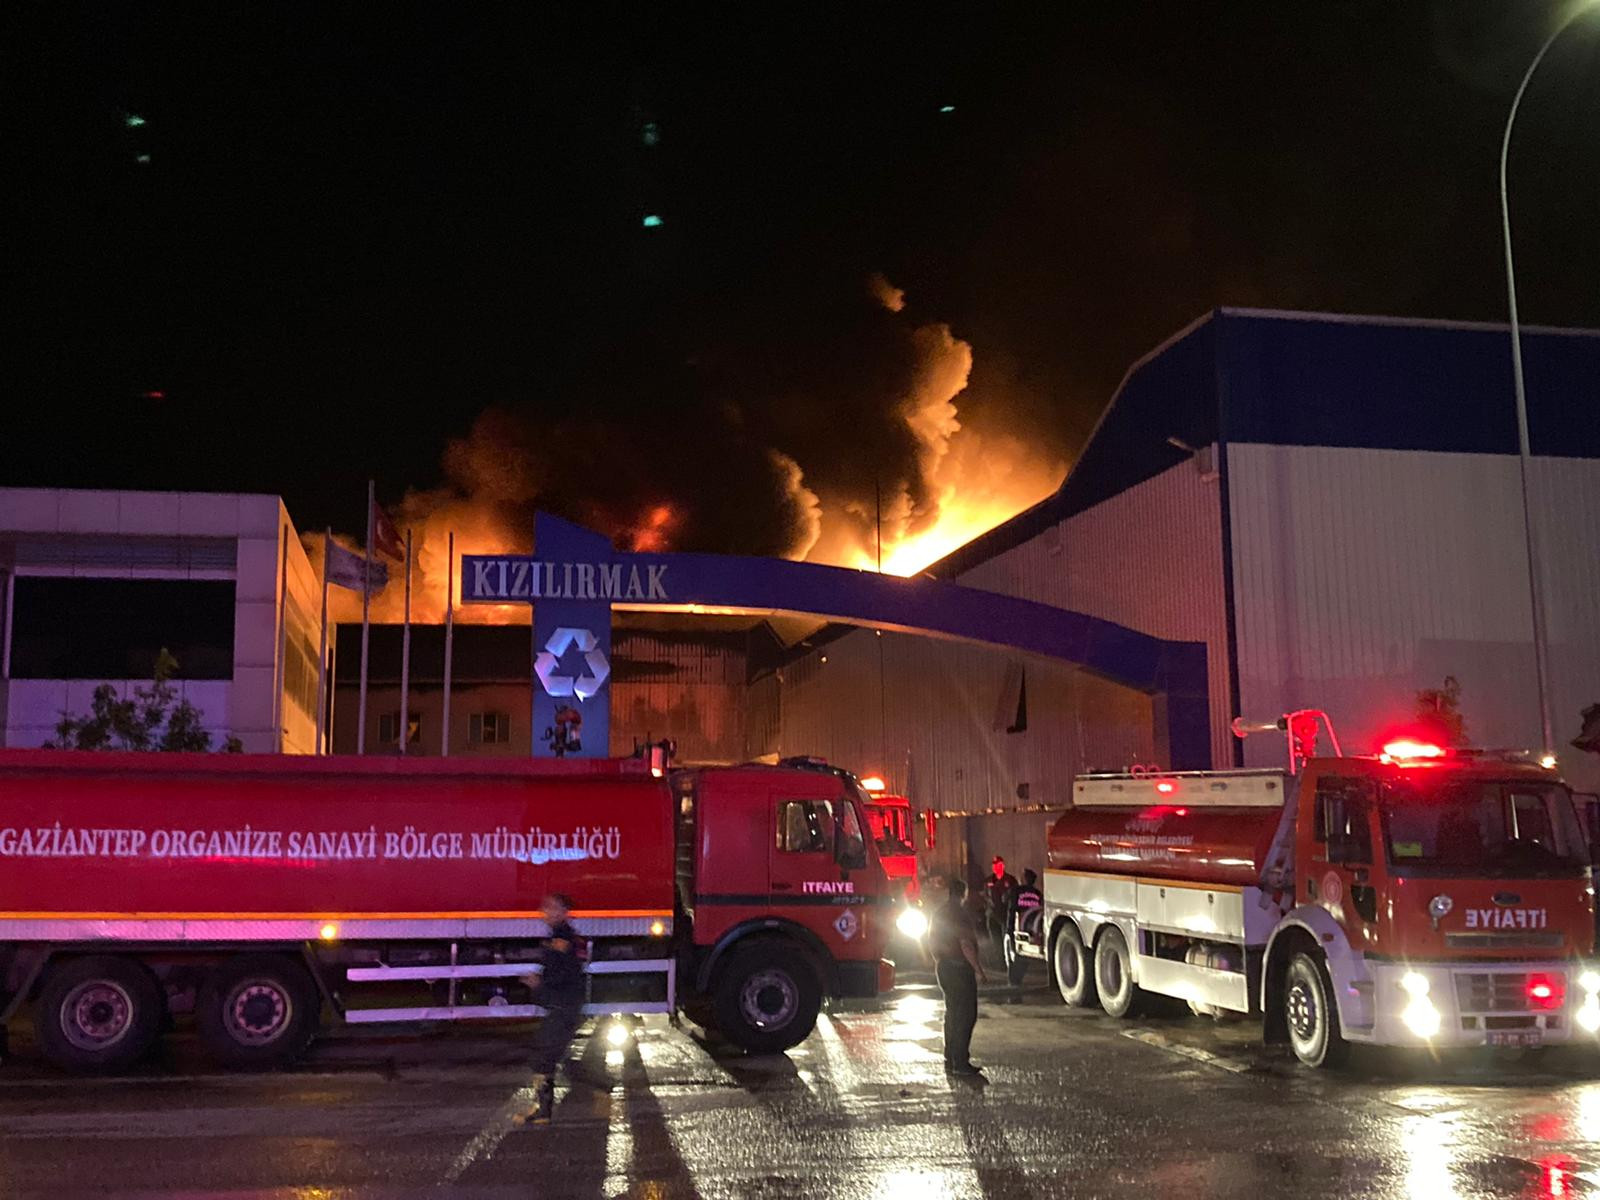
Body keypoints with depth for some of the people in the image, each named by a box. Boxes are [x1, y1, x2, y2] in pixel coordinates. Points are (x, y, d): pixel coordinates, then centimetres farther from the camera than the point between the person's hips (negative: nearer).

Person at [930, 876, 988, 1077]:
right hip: (960, 968, -9)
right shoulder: (959, 914, -16)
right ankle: (961, 1062, -8)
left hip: (943, 968, 9)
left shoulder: (939, 912, 11)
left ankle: (950, 1061, 17)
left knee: (951, 1013, 14)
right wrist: (979, 971, -17)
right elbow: (966, 946, -21)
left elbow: (932, 941, 19)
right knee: (966, 1015, -5)